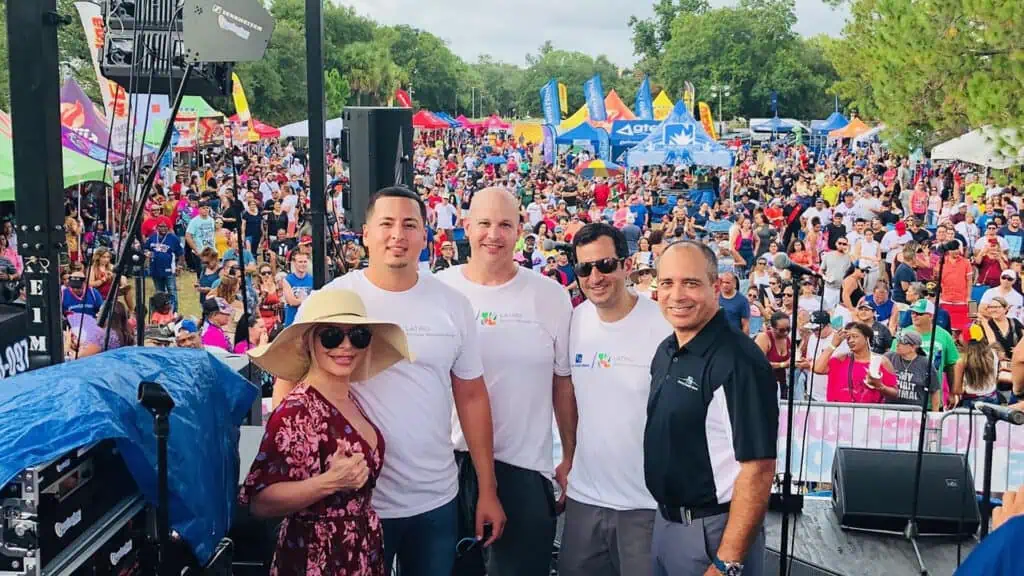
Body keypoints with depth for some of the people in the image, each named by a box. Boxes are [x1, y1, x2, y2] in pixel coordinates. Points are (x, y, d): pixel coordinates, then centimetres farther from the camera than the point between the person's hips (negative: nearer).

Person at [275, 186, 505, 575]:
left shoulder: (453, 304, 1)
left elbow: (471, 397, 5)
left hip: (437, 499, 3)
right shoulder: (330, 300, -7)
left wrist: (488, 489, 5)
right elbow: (288, 384, -4)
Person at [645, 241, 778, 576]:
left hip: (713, 531, -8)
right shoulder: (666, 350, 6)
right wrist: (666, 517, 13)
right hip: (665, 521, 8)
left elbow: (758, 469, -23)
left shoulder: (738, 361, -21)